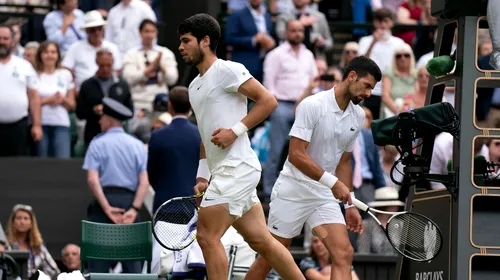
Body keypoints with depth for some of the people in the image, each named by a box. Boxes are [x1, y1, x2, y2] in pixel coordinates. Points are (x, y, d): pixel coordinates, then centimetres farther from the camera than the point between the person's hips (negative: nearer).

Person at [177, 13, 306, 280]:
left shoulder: (227, 70, -7)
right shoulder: (195, 86, 20)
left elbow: (268, 100, -12)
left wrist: (235, 130, -17)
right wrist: (202, 175, 18)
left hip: (236, 167, -9)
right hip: (222, 171, 9)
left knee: (207, 236, -13)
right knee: (261, 241, 8)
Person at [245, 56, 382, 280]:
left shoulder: (358, 116, 6)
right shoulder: (312, 105, -16)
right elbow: (296, 154, -22)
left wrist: (349, 204, 13)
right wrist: (331, 181, -26)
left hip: (325, 195, 6)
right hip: (293, 190, -6)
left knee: (344, 254, -13)